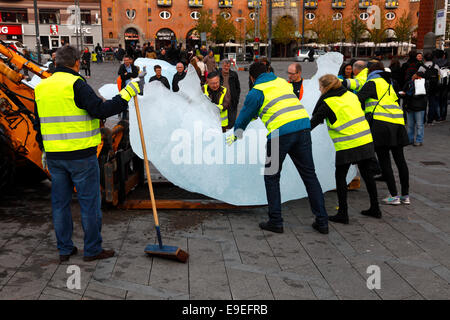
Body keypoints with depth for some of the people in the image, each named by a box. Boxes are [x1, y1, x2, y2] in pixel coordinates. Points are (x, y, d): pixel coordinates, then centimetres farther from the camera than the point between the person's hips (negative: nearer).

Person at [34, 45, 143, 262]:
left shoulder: (41, 87, 10)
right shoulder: (75, 84, -12)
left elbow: (39, 123, 16)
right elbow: (100, 110, -21)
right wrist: (128, 92, -17)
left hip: (54, 156, 7)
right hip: (80, 155, -7)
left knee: (60, 202, 14)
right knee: (90, 203, 4)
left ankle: (64, 249, 23)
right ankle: (93, 250, 12)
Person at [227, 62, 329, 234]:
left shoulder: (256, 92, 4)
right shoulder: (282, 82, 22)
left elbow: (245, 115, 13)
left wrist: (236, 134, 32)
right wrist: (258, 114, 52)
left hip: (280, 133, -5)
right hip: (303, 126, 6)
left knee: (272, 176, 11)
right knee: (309, 175, 10)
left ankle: (275, 222, 11)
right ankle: (322, 221, 12)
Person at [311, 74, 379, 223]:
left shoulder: (328, 102, -8)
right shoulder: (351, 95, 12)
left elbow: (315, 120, -3)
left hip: (347, 145, -7)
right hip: (366, 140, 7)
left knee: (340, 176, 5)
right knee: (367, 174, 17)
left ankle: (343, 214, 7)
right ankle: (375, 208, 27)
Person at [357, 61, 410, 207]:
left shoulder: (373, 82, 2)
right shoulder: (389, 85, 26)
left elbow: (358, 98, -9)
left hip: (381, 124, -7)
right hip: (398, 123, 7)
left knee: (384, 160, -1)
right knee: (400, 159, 11)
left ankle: (394, 196, 0)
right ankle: (405, 195, 17)